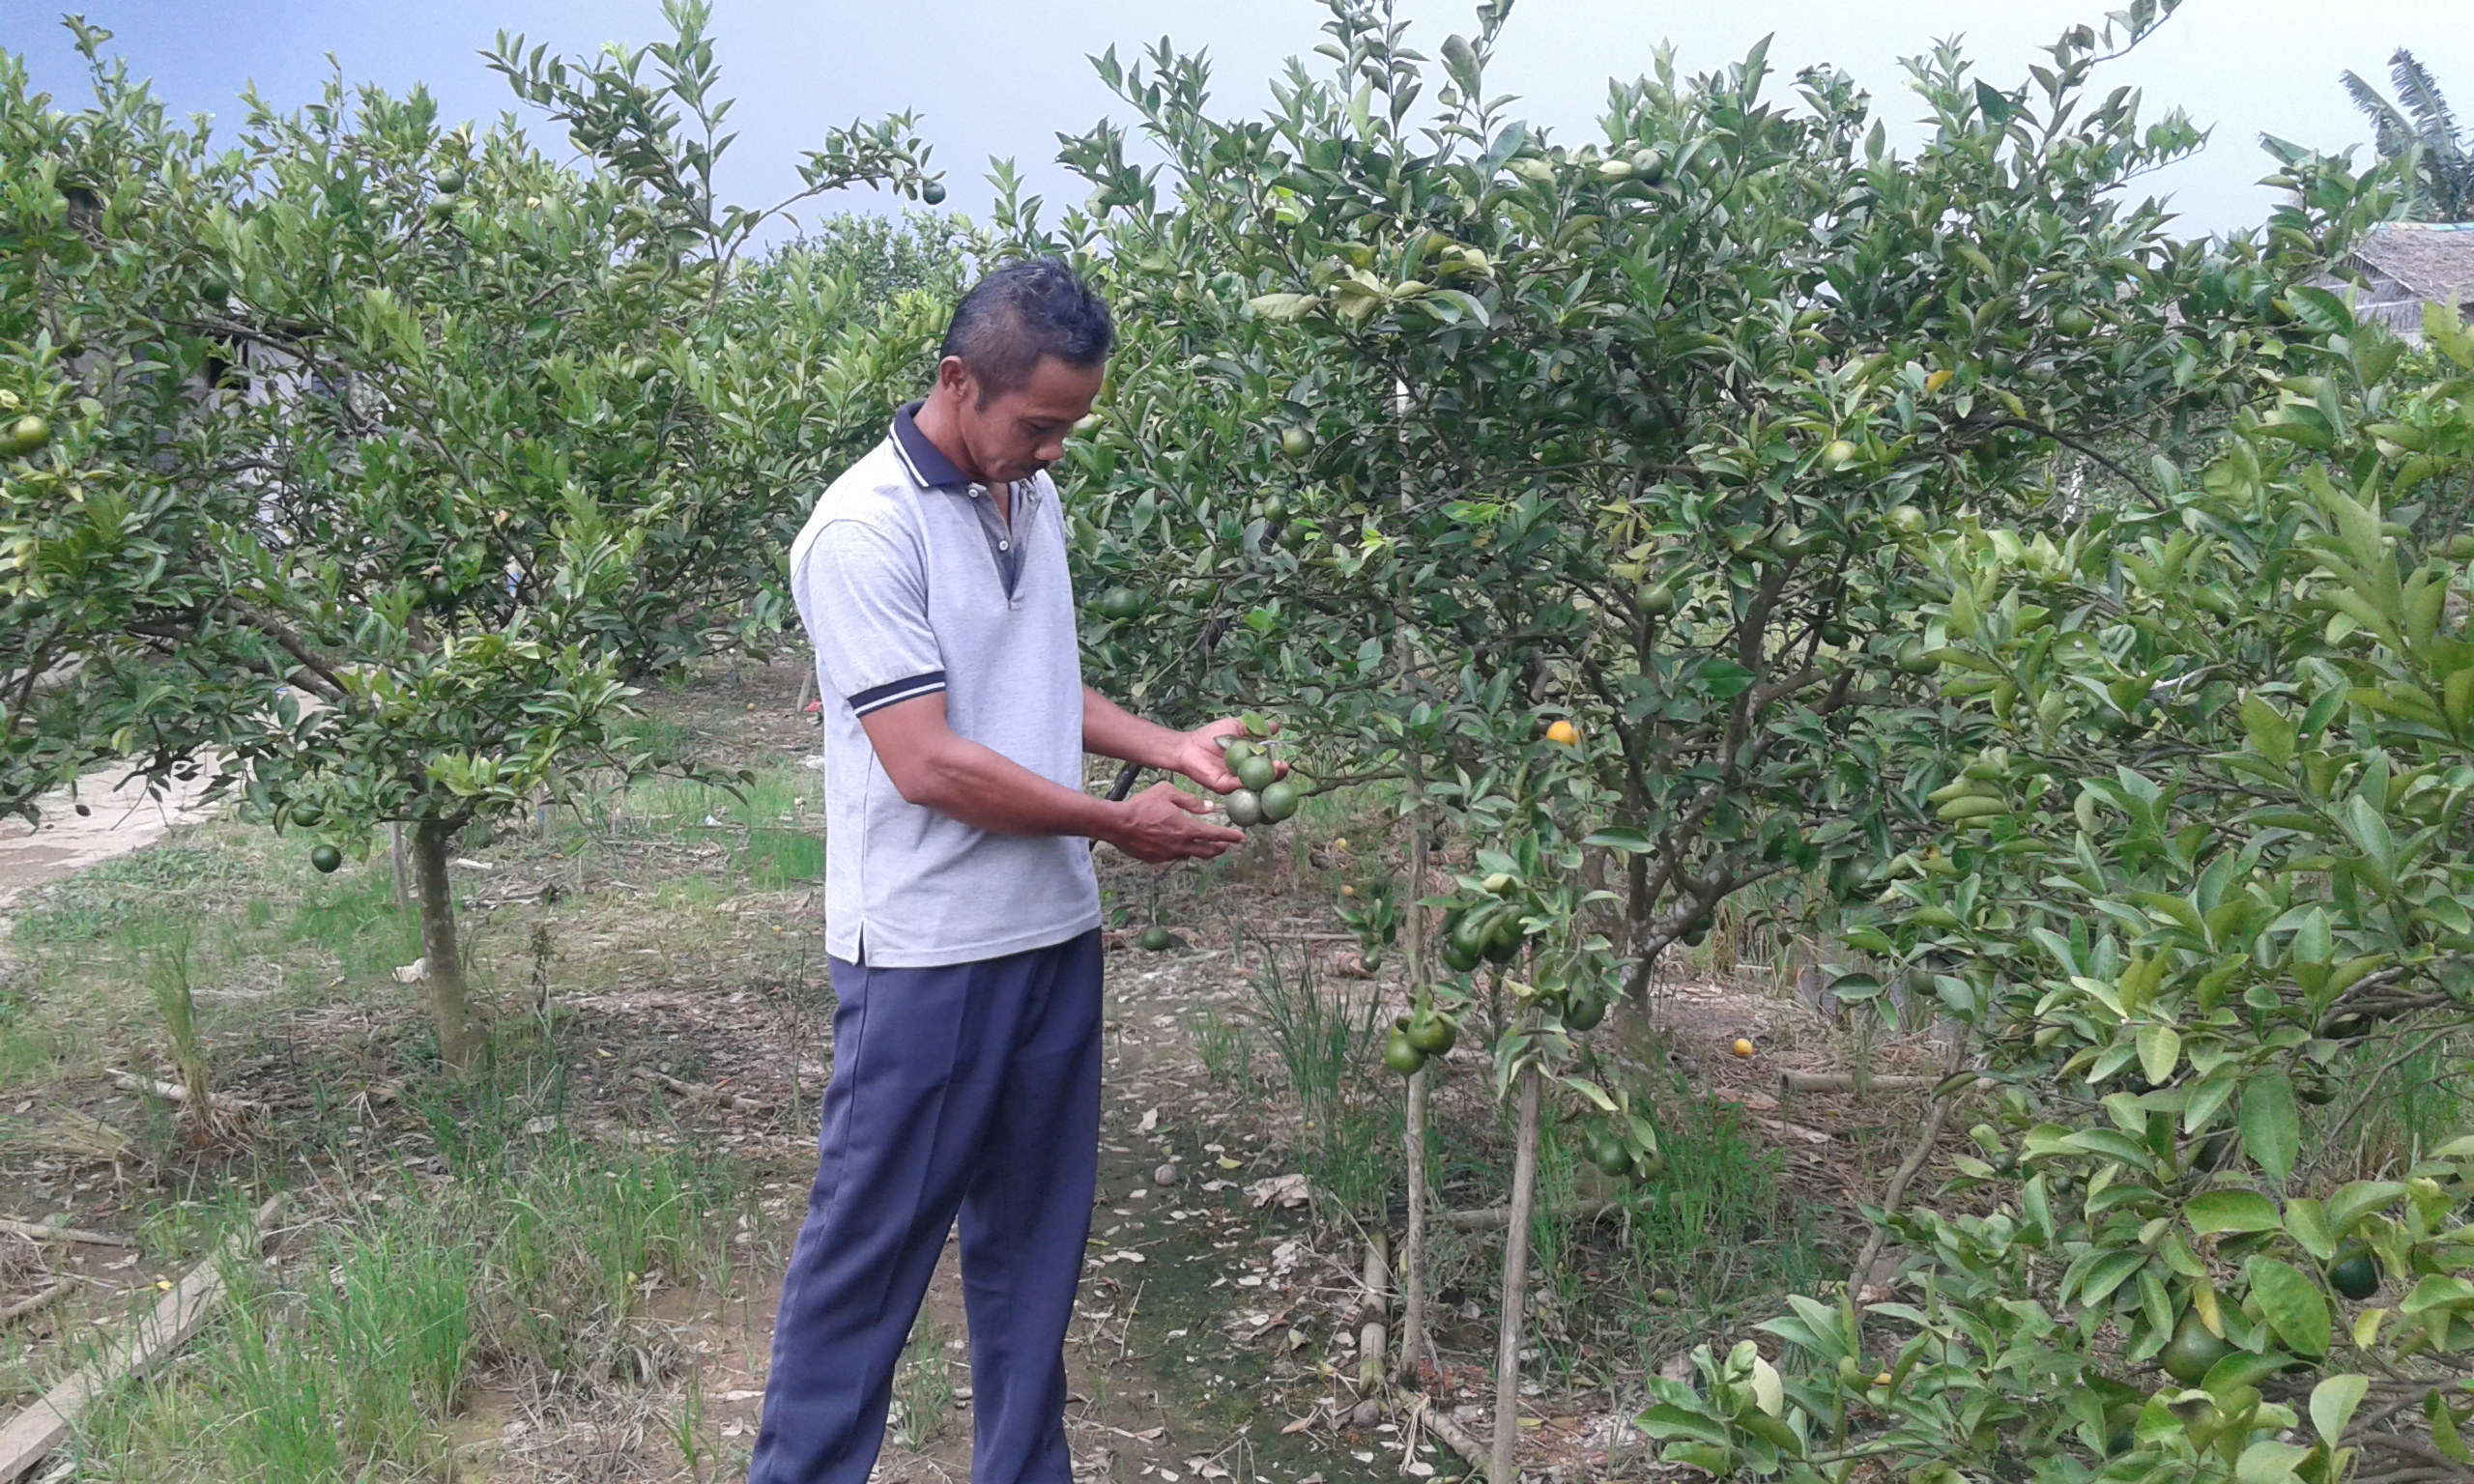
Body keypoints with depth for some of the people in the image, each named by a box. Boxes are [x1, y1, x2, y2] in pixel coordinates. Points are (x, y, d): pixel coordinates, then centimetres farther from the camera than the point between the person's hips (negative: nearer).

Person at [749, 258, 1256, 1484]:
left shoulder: (1031, 499, 7)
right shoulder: (866, 531, -17)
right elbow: (928, 763, -21)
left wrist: (1170, 747, 4)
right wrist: (1115, 822, -13)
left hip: (1054, 933, 7)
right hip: (927, 955, -7)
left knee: (1033, 1234, 17)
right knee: (871, 1244, 6)